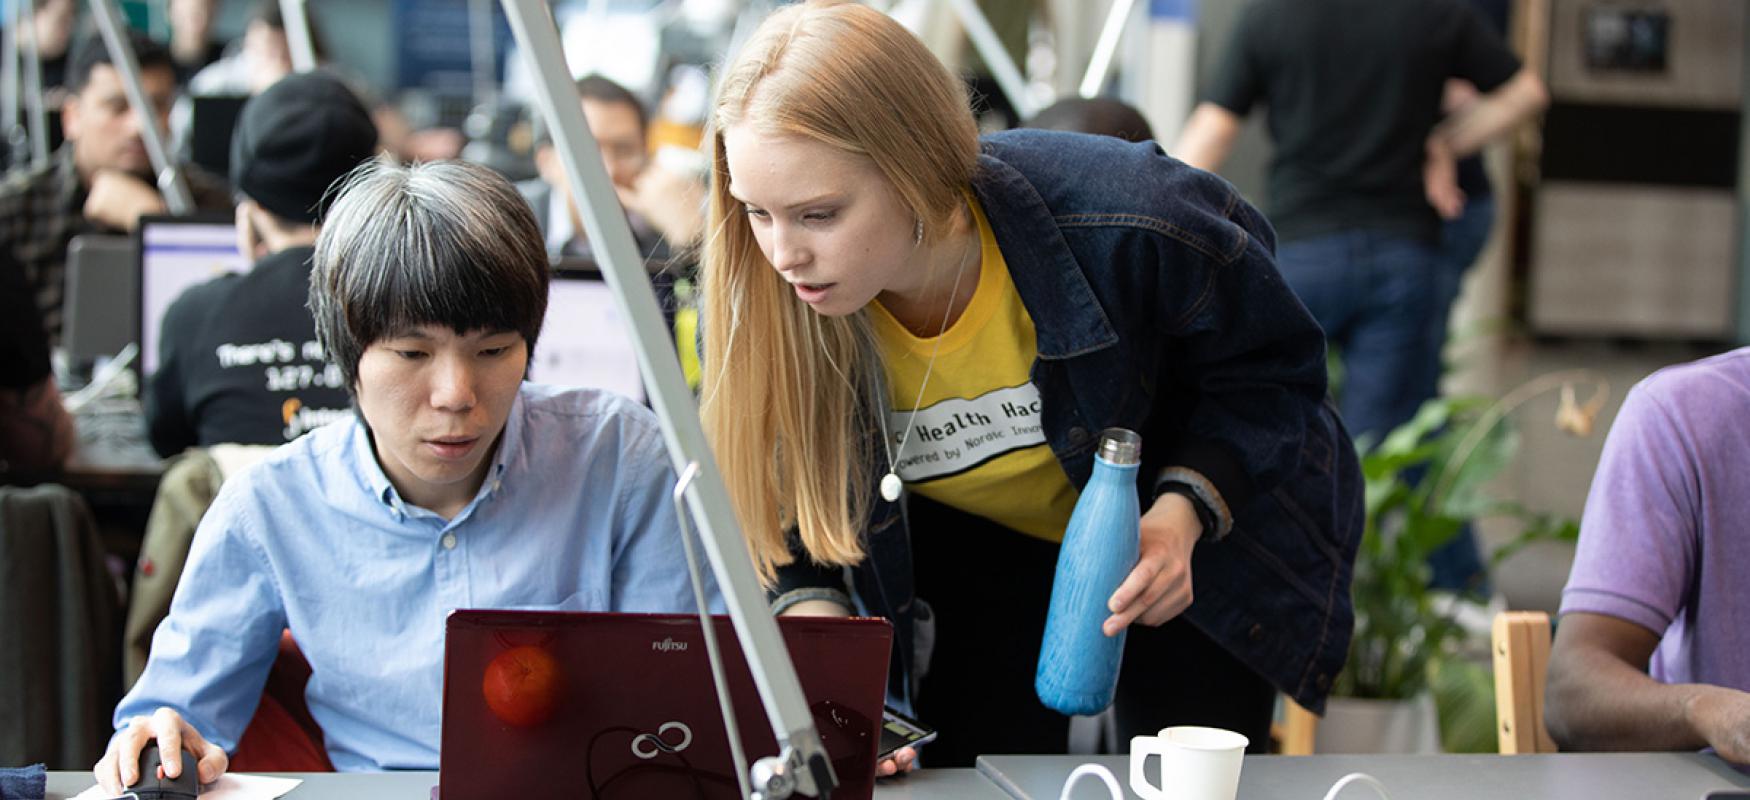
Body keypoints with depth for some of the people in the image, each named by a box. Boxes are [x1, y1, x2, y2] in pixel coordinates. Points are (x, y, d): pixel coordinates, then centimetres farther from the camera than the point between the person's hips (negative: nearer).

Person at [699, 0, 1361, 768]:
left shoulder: (1125, 226, -37)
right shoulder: (761, 301, -28)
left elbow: (1270, 370, -17)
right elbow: (780, 513, -14)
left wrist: (1185, 512, -33)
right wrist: (814, 618, -34)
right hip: (980, 553, 2)